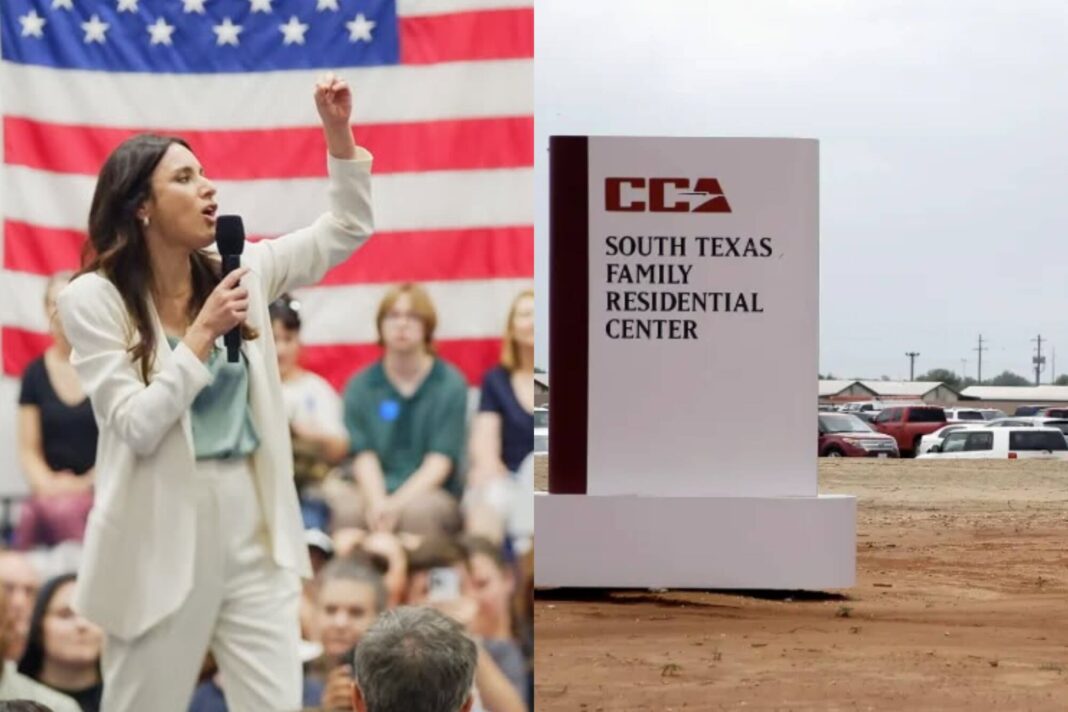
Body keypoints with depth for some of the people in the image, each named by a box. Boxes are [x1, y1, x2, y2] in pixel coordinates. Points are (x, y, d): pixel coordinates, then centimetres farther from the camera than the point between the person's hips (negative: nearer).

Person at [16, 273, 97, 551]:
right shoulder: (35, 374, 12)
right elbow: (29, 449, 11)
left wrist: (86, 484, -10)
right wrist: (48, 484, -8)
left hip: (100, 490, -3)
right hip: (52, 491, 3)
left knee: (62, 509, -33)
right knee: (33, 513, -29)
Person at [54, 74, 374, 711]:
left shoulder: (238, 272, 7)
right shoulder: (95, 298, -8)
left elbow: (347, 230, 10)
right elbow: (137, 427, -15)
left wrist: (339, 133, -2)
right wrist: (204, 334, -17)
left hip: (253, 529, 4)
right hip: (162, 538, -4)